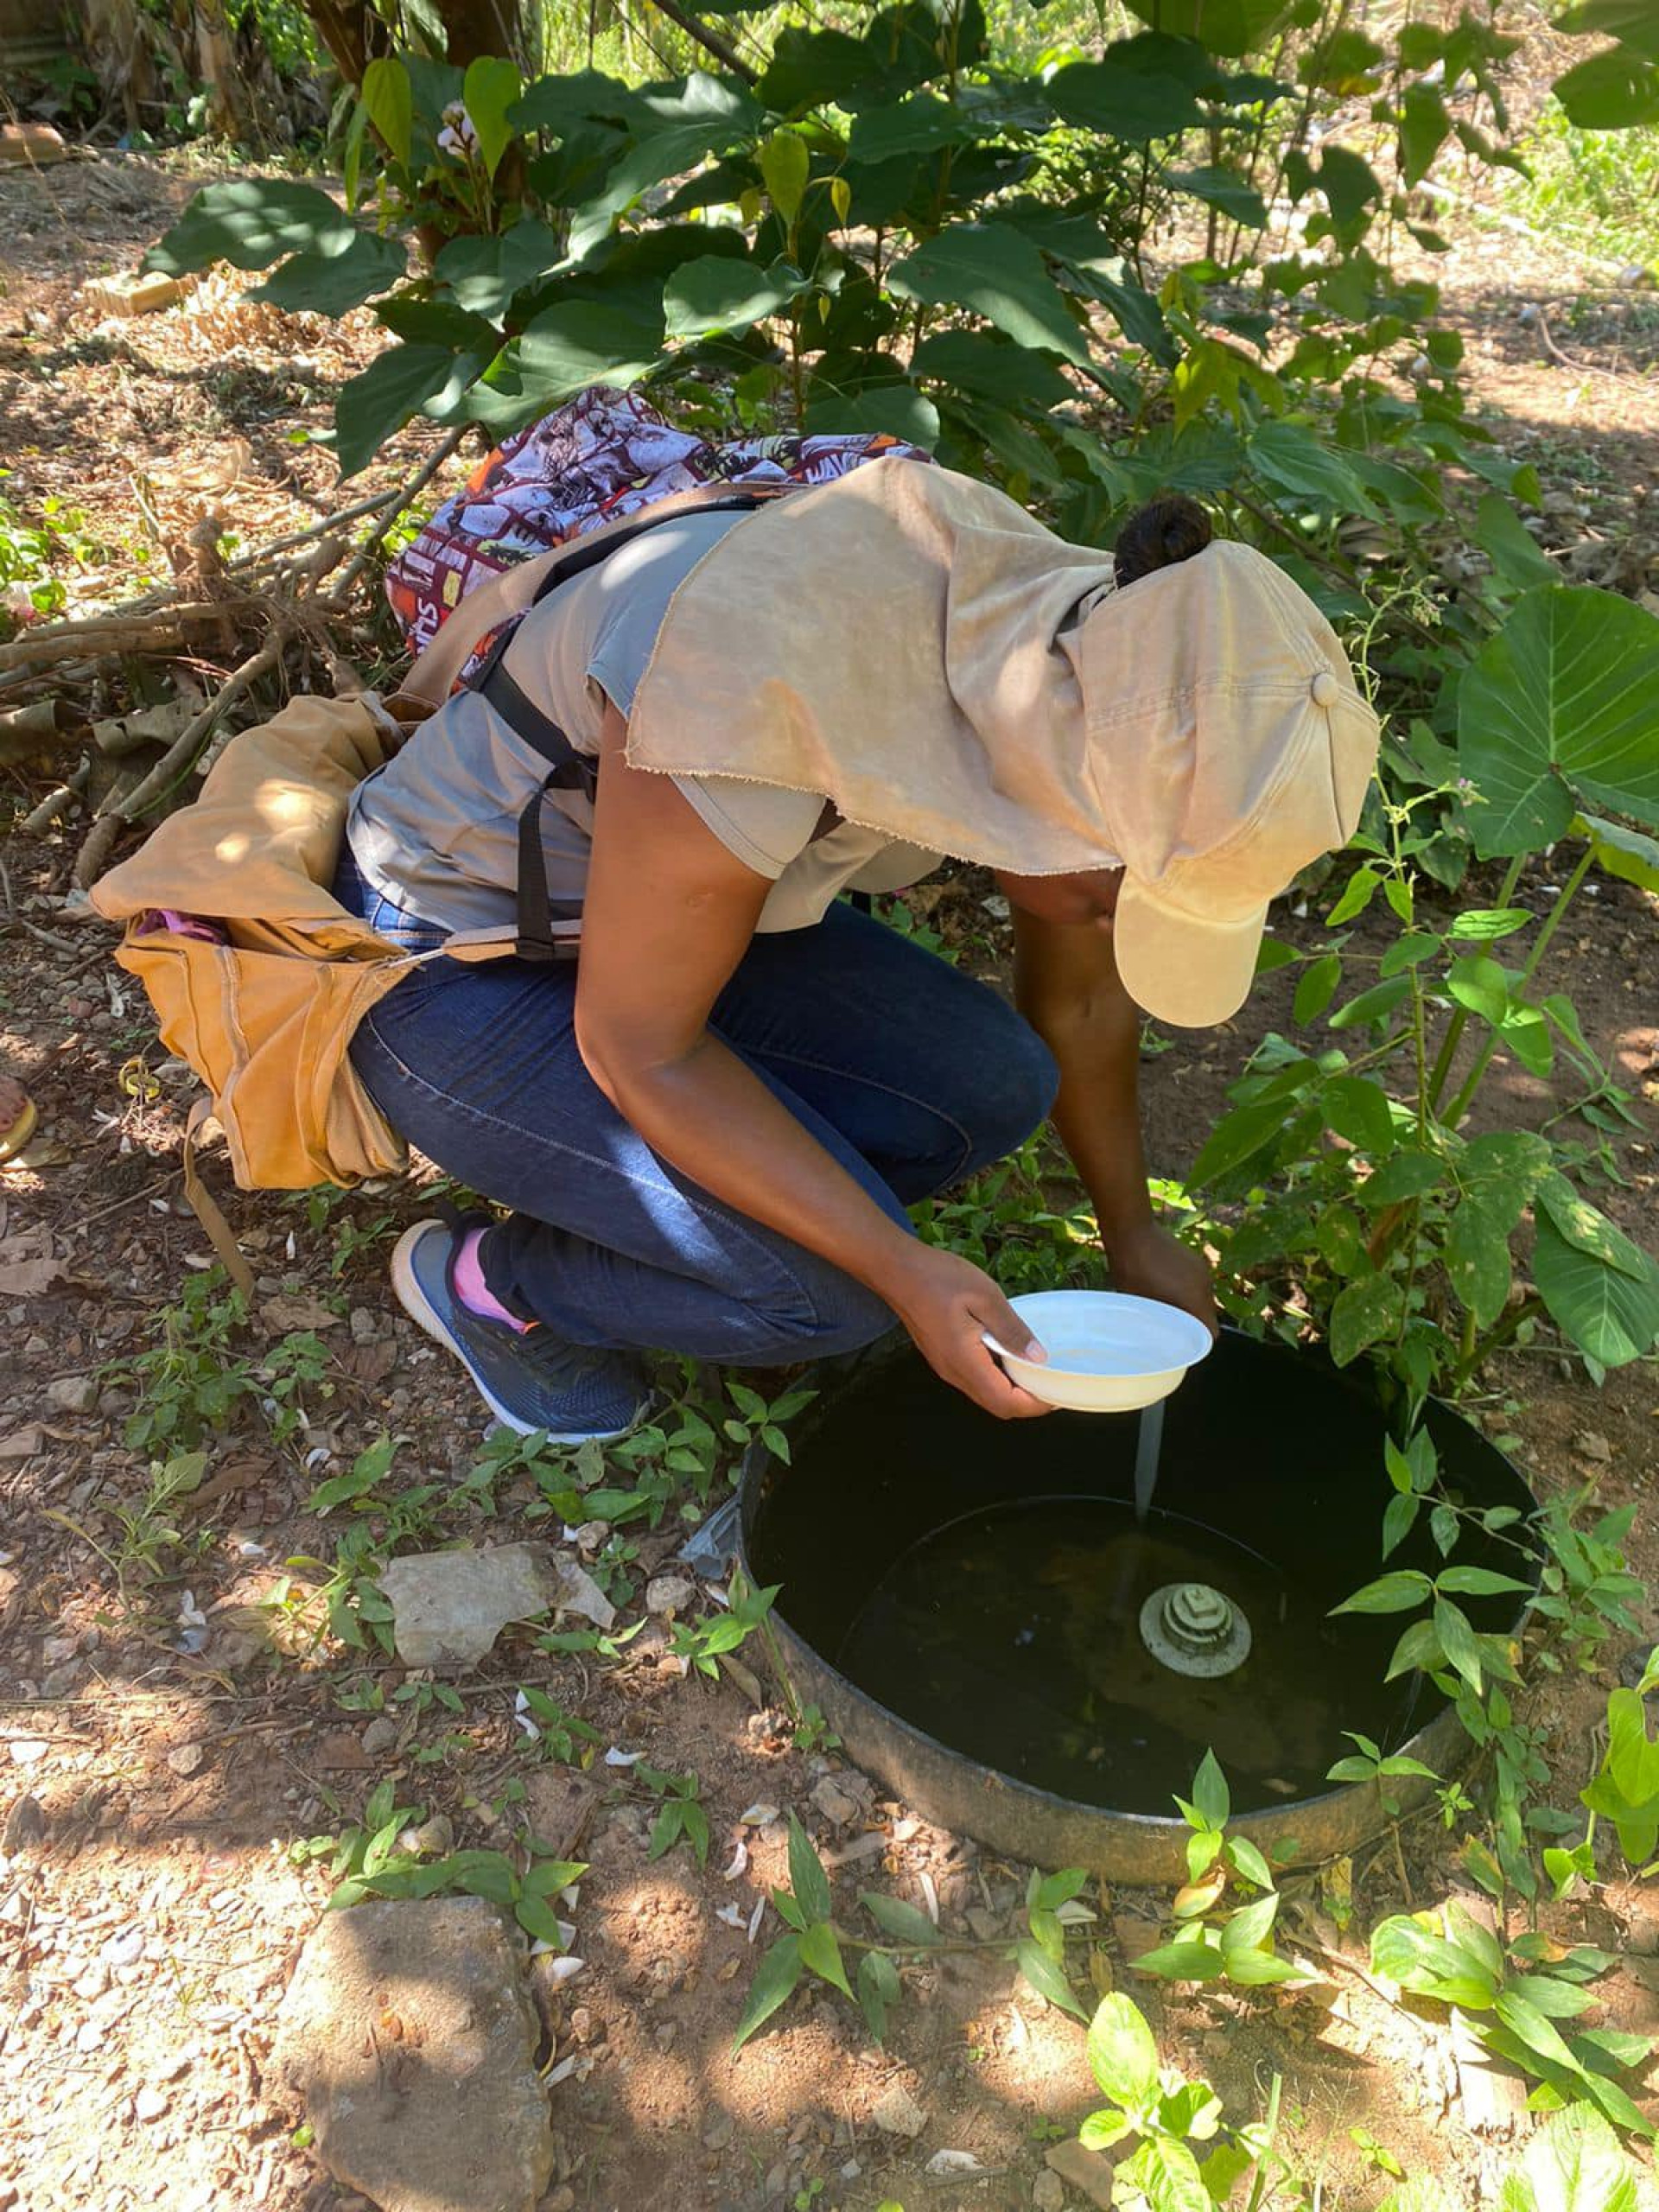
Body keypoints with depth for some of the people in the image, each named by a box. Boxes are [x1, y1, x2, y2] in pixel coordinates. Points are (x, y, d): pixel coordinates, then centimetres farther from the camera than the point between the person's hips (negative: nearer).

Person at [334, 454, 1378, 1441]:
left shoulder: (1081, 669, -15)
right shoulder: (770, 710, -39)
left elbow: (1081, 999, 1)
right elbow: (637, 1044, -25)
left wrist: (1135, 1238, 11)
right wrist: (904, 1270, -27)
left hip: (672, 903, 7)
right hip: (452, 964, -7)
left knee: (991, 1089, -12)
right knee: (831, 1291, -22)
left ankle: (596, 1188, 7)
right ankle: (494, 1278, 5)